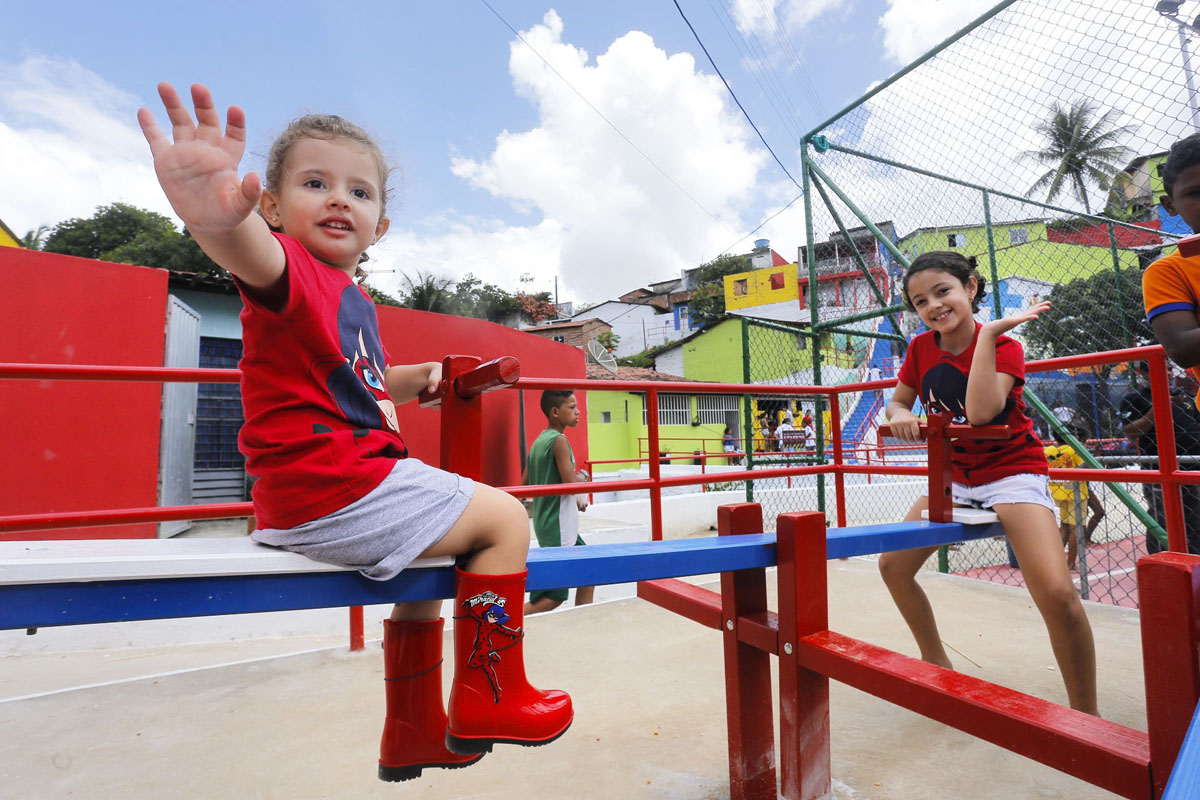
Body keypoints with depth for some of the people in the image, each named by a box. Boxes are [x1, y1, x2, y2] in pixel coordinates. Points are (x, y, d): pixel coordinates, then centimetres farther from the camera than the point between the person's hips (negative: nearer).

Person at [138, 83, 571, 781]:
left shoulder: (356, 300, 16)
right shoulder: (290, 269, -11)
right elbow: (252, 254, -38)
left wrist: (427, 376, 19)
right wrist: (215, 217, -60)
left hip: (328, 492, 10)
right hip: (331, 488, -10)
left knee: (439, 544, 29)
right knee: (504, 517, -5)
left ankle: (412, 732, 39)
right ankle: (489, 697, 11)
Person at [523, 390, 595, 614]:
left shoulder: (538, 441, 10)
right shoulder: (559, 440, -16)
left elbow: (525, 484, 12)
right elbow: (571, 483, -24)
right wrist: (583, 476, -1)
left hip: (546, 523, 10)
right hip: (559, 528, -9)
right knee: (554, 597, -1)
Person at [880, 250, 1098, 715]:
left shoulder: (1004, 346, -14)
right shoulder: (921, 349, -2)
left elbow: (980, 411, -32)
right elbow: (898, 402, 7)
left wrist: (988, 334, -28)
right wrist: (900, 416, -17)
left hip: (1011, 472, -5)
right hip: (954, 476, 5)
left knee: (1057, 594, -24)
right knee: (893, 565, 2)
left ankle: (1085, 716, 1)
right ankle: (937, 665, 25)